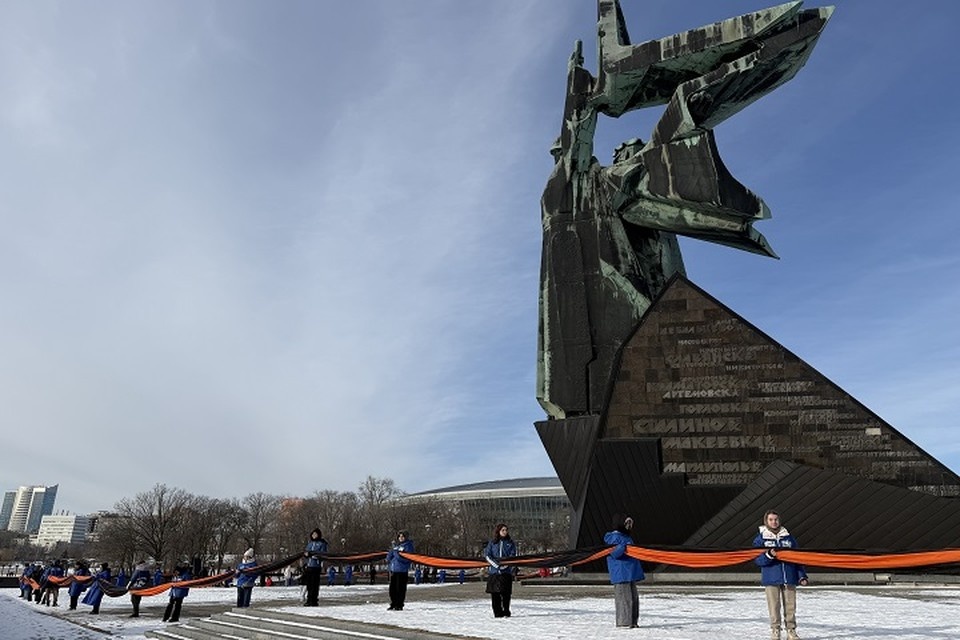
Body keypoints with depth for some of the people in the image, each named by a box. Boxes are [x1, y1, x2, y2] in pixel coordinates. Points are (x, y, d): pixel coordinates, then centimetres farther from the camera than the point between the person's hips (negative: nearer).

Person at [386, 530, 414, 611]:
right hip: (393, 569, 6)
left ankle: (399, 605, 4)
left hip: (402, 570, -6)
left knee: (400, 588, -4)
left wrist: (397, 553, -21)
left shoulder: (408, 545, -3)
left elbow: (407, 558, -14)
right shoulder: (395, 545, 15)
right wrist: (391, 550, -5)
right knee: (392, 588, 10)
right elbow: (389, 557, 14)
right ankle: (393, 605, 21)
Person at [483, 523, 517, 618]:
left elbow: (512, 556, 2)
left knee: (506, 593, -3)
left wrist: (504, 564, -12)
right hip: (493, 571, 1)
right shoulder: (492, 543, 9)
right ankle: (497, 612, 8)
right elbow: (487, 555, 1)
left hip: (506, 571, -1)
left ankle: (506, 611, 8)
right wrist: (496, 564, -11)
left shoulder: (510, 543, 9)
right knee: (494, 593, 0)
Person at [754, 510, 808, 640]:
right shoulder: (760, 539, 2)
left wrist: (802, 576, 7)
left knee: (790, 606, 4)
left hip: (789, 578, 2)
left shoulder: (788, 537, 9)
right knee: (774, 606, -1)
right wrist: (769, 555, -21)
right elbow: (757, 559, -3)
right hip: (771, 578, -2)